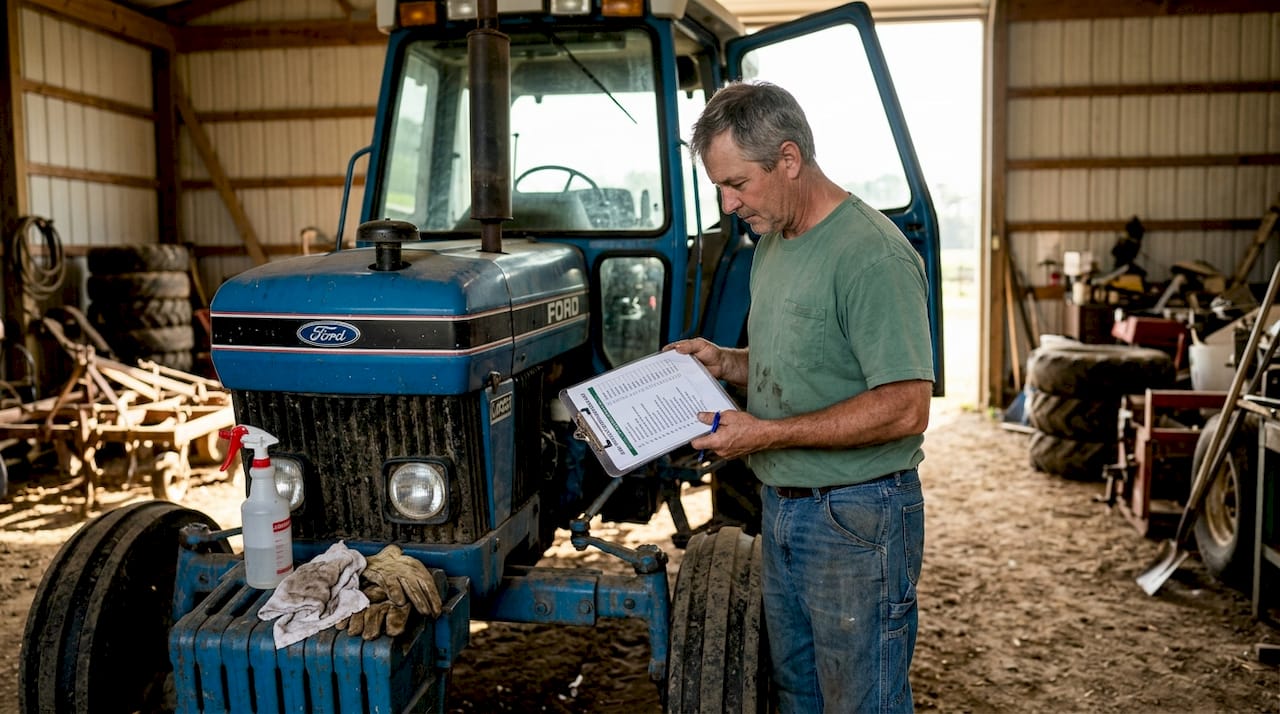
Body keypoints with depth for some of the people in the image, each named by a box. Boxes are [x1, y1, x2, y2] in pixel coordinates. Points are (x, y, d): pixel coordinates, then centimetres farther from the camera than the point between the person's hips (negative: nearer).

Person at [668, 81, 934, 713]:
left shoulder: (871, 255, -21)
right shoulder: (772, 243, 10)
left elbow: (905, 408, -25)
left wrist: (767, 433, -24)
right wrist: (727, 362, 1)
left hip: (858, 518, -9)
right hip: (782, 510, 9)